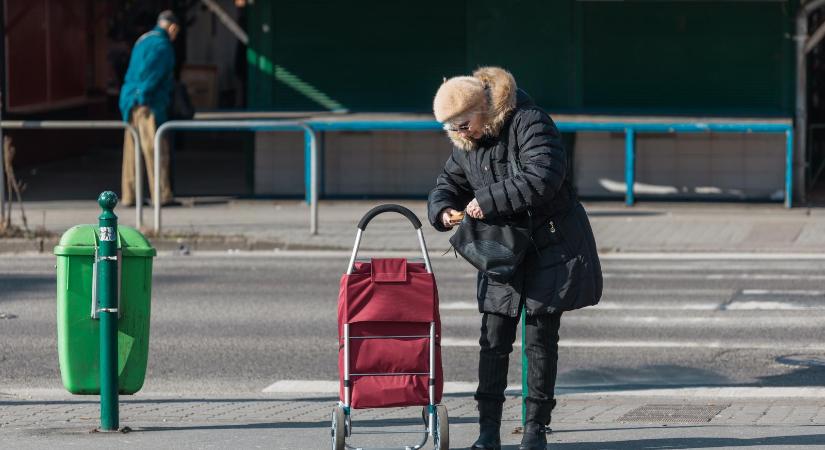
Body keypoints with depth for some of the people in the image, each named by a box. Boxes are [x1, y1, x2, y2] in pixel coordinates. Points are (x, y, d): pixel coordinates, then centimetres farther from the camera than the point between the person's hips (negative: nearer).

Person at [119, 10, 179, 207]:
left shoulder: (144, 40, 19)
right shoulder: (161, 44, -11)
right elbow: (149, 71, -21)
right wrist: (142, 97, -20)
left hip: (132, 100, 10)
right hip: (148, 103, -10)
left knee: (132, 150, 10)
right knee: (156, 149, -8)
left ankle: (128, 195, 12)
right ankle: (161, 195, -8)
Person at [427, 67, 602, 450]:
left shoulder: (529, 123, -18)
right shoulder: (465, 144, 5)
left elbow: (543, 178, -31)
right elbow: (448, 183, 18)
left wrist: (488, 201, -28)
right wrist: (443, 210, -6)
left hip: (551, 248, -6)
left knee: (541, 339, 0)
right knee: (494, 338, 0)